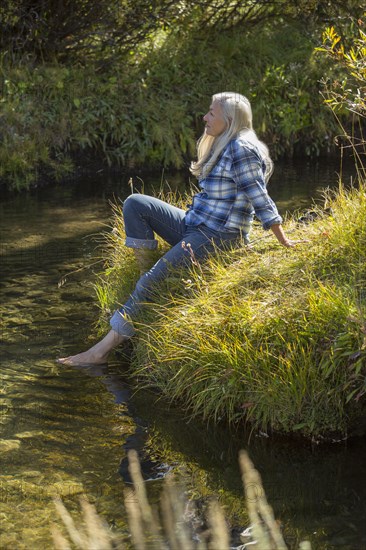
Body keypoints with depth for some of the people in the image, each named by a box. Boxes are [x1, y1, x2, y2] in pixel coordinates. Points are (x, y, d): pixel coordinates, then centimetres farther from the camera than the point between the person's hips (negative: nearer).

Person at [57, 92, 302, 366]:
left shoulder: (241, 150, -15)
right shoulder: (221, 146, 15)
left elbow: (261, 199, -16)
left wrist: (284, 242, -15)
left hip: (218, 237, -10)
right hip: (192, 226, 10)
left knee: (151, 282, -18)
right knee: (135, 203, -1)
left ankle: (105, 348, -16)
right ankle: (144, 269, -4)